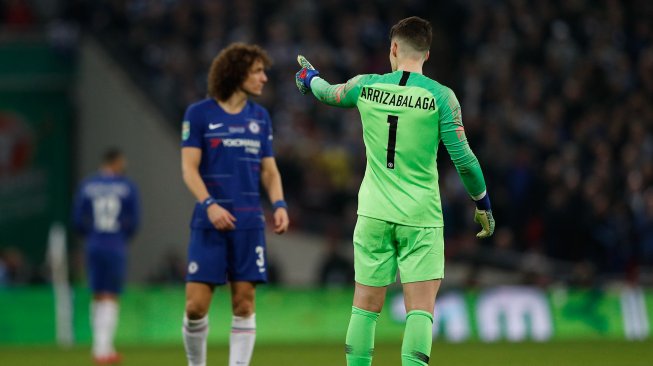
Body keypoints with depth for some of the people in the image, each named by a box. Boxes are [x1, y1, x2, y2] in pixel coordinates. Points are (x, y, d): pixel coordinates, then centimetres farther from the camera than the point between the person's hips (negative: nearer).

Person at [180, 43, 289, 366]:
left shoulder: (260, 117, 13)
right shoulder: (199, 114, 0)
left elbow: (269, 170, 16)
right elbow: (189, 168, -4)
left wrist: (279, 205, -2)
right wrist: (209, 204, -19)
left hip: (249, 222, 3)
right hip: (210, 221, -3)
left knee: (244, 303, -2)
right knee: (197, 304, -7)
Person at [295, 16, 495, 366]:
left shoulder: (366, 87, 2)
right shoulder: (440, 96, -7)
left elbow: (329, 93, 24)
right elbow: (463, 158, -7)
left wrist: (310, 78, 48)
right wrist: (483, 203, 8)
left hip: (374, 215, 3)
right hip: (420, 218, -3)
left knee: (365, 308, 10)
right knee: (420, 310, -4)